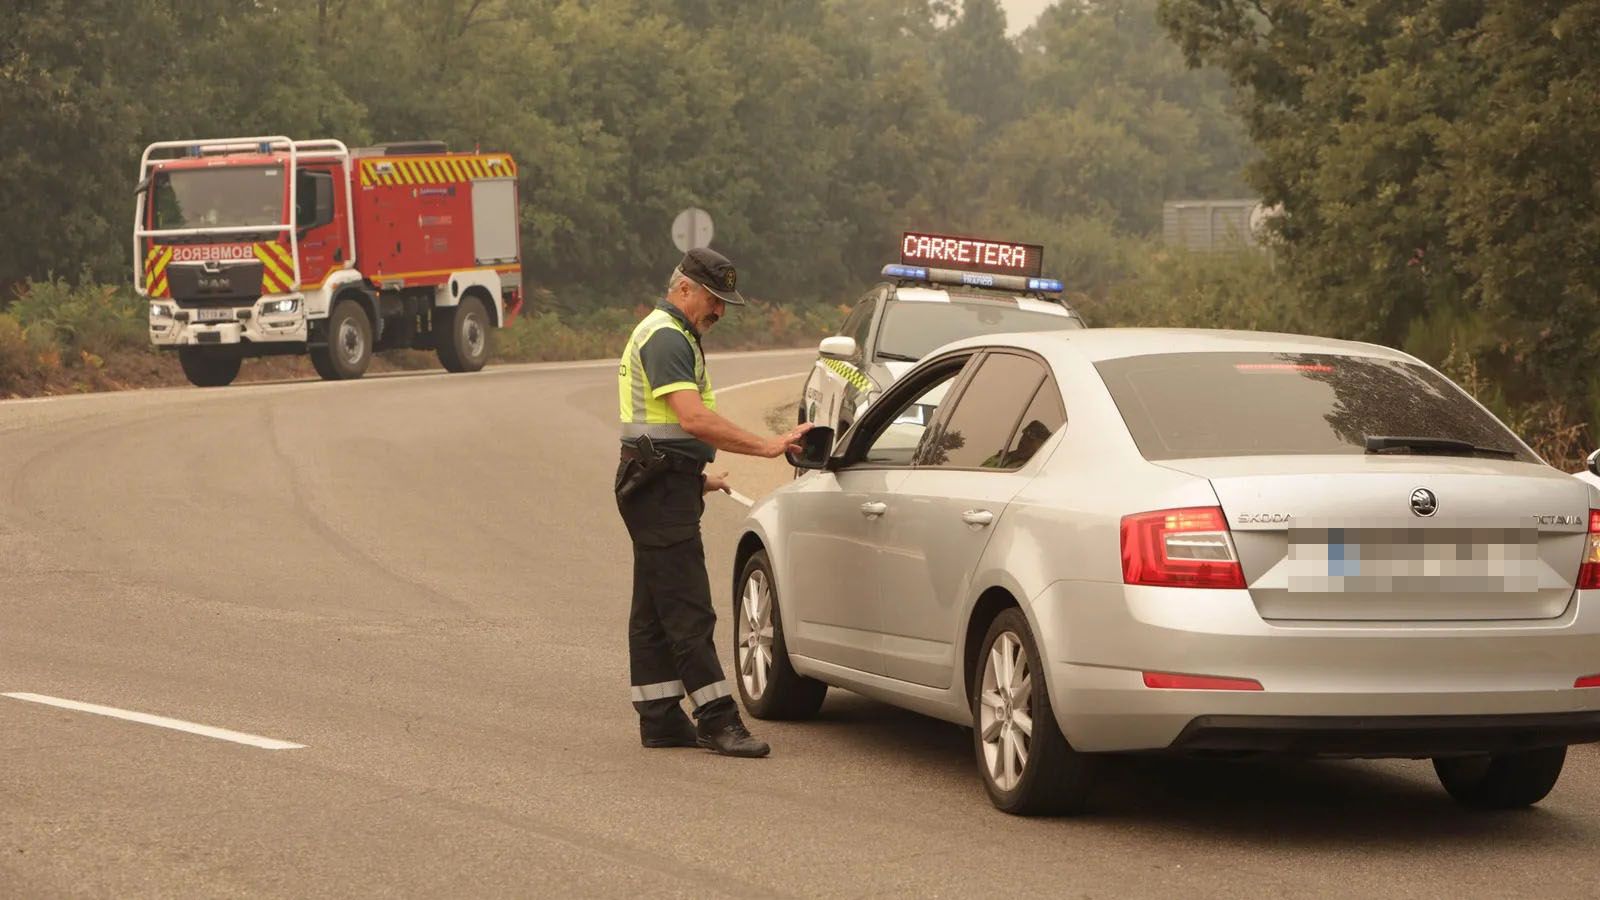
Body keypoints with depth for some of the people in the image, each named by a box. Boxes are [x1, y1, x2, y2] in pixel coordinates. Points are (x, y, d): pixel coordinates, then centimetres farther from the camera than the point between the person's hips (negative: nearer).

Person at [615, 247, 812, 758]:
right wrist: (766, 447, -27)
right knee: (688, 610, -11)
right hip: (661, 488, -11)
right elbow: (693, 418, -27)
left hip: (661, 486, 11)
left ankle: (660, 718, 14)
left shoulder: (671, 336, 20)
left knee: (656, 610, 11)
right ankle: (717, 720, -14)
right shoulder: (665, 338, -15)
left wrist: (695, 476, 24)